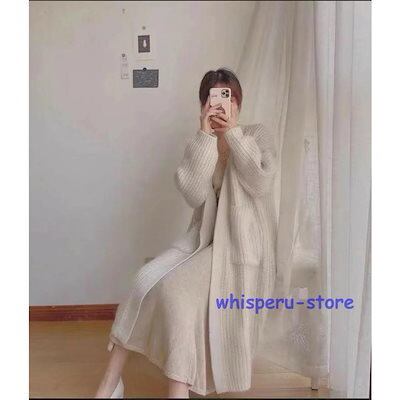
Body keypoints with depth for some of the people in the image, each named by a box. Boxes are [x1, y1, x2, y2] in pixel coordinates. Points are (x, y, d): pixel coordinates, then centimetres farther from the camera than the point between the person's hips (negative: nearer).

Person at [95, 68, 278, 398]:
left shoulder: (257, 135, 1)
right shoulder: (200, 144, 8)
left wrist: (234, 133, -16)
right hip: (204, 235, 4)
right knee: (147, 278, -17)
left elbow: (261, 184, -17)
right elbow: (195, 194, -11)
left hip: (240, 241, -4)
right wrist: (206, 135, -14)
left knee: (176, 289, -26)